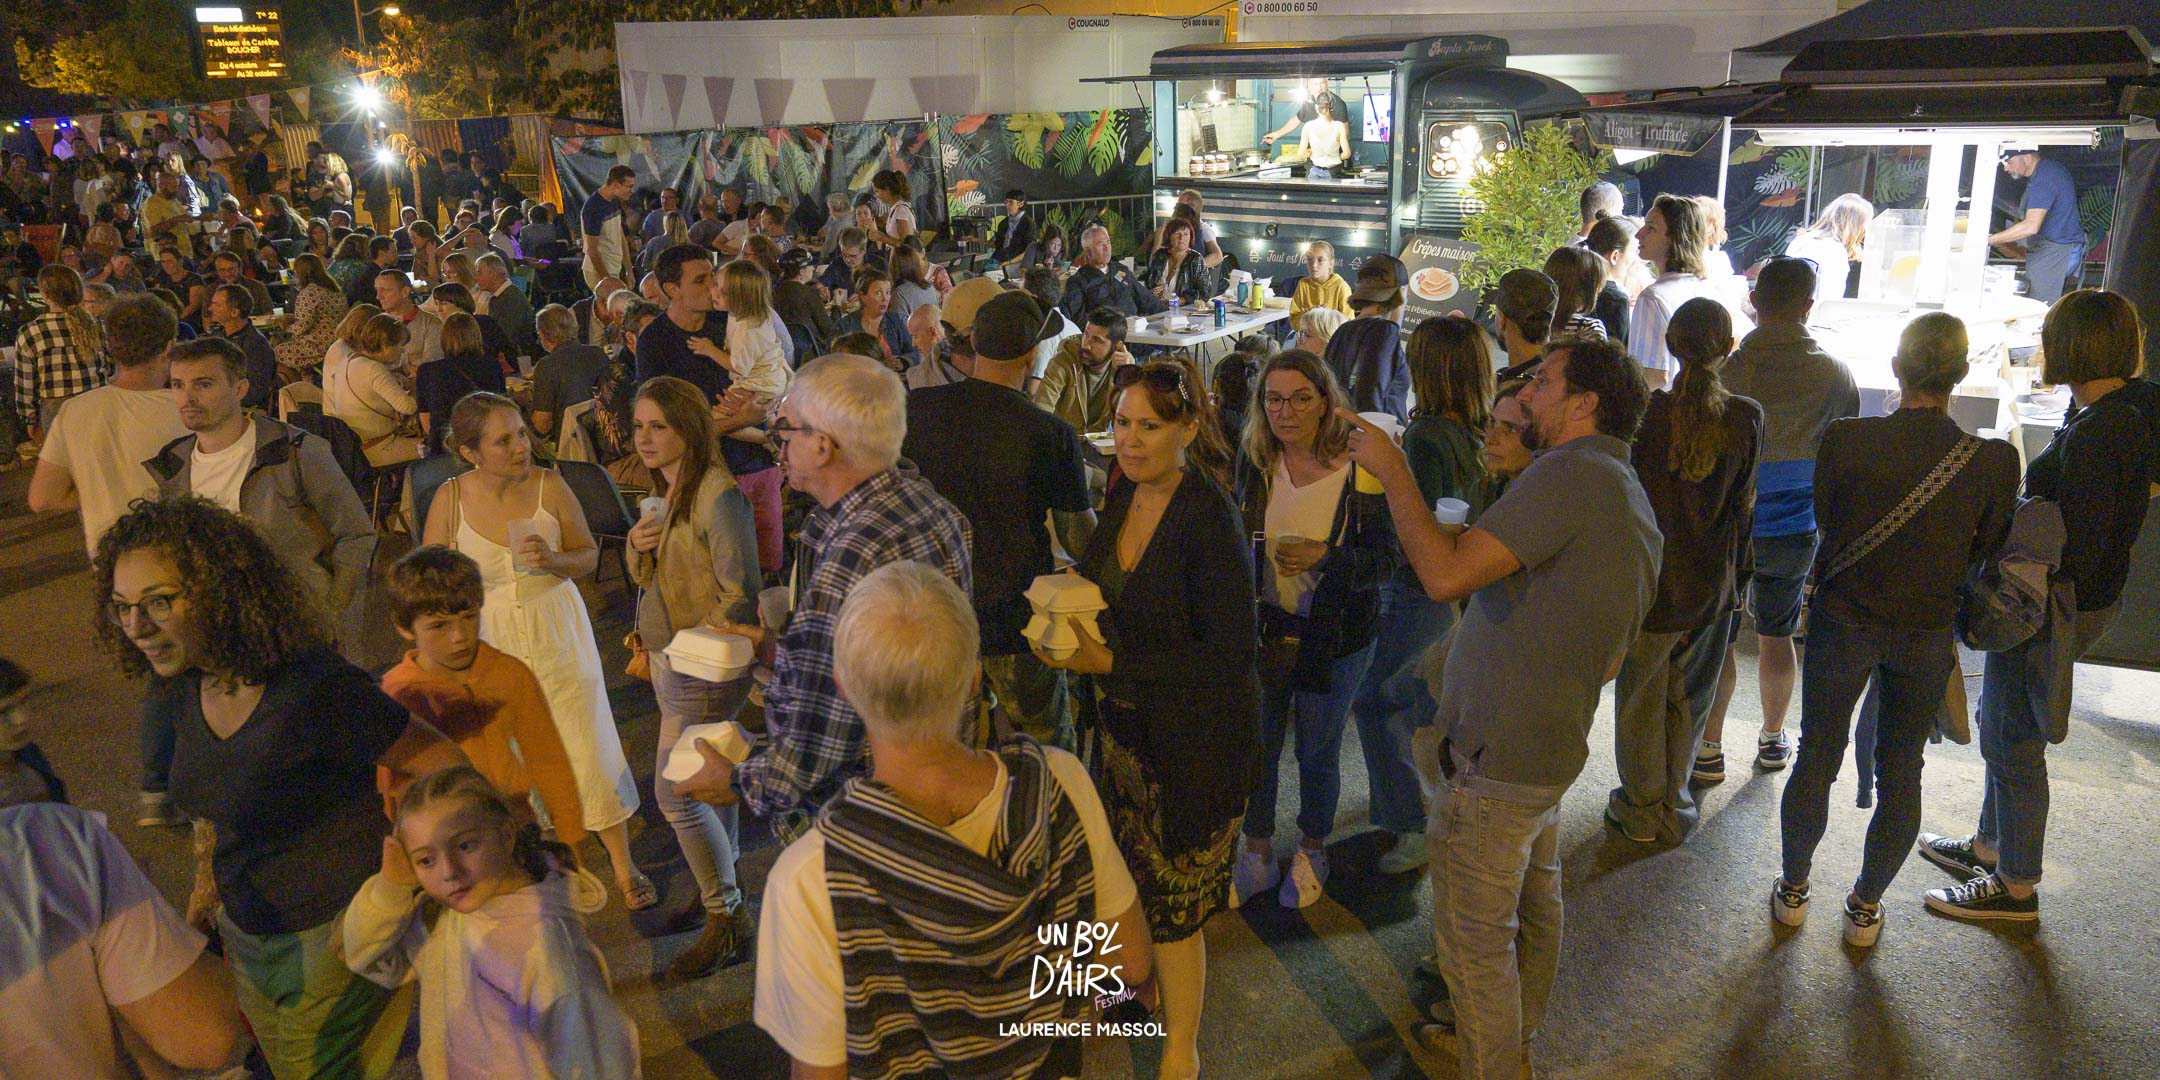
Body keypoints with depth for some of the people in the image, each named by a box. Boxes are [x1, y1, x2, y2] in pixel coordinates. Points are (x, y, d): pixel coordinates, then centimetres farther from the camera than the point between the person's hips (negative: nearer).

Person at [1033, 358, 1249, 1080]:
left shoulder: (1209, 517, -23)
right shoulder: (1124, 496, -1)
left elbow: (1229, 654, -24)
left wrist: (1111, 663, -23)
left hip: (1193, 740, -6)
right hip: (1125, 722, 7)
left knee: (1171, 898, 8)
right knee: (1130, 876, 21)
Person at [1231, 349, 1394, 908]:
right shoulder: (1254, 459, -5)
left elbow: (1384, 558, -14)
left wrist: (1325, 557, -31)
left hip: (1336, 637, -3)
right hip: (1265, 628, 3)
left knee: (1317, 754, 13)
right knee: (1256, 747, 13)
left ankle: (1312, 853, 39)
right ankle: (1257, 856, 35)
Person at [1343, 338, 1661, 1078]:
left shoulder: (1571, 472, -21)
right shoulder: (1636, 504, 12)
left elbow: (1446, 574, -29)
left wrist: (1392, 471, -19)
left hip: (1496, 759, -11)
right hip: (1552, 749, 11)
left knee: (1475, 938, 3)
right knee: (1532, 899, 27)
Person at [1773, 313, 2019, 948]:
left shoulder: (1845, 440, -18)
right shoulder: (1993, 460, -15)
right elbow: (1988, 548, 0)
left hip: (1842, 621, -1)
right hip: (1929, 634, 1)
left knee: (1816, 759, 16)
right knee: (1900, 776, 17)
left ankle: (1793, 891, 30)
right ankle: (1866, 907, 29)